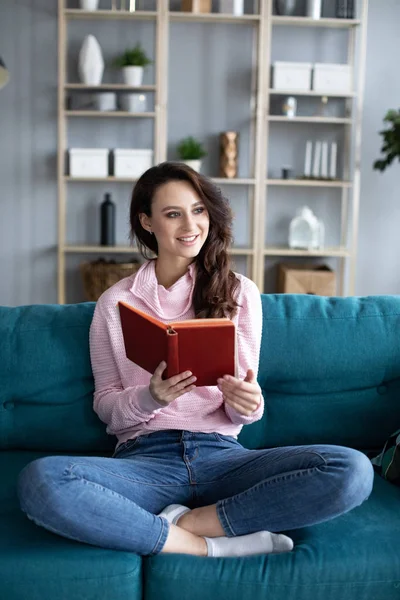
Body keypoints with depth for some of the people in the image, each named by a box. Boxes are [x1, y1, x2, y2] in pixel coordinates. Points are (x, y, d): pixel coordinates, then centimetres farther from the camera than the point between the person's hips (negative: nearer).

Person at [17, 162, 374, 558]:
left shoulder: (240, 291, 9)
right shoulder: (115, 302, 8)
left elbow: (243, 410, 10)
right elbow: (105, 407, 9)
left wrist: (249, 403, -15)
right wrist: (150, 398, -13)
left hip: (221, 454, 1)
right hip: (145, 457, -1)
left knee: (353, 470, -24)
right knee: (39, 481, -32)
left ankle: (188, 522, -15)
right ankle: (211, 546, -19)